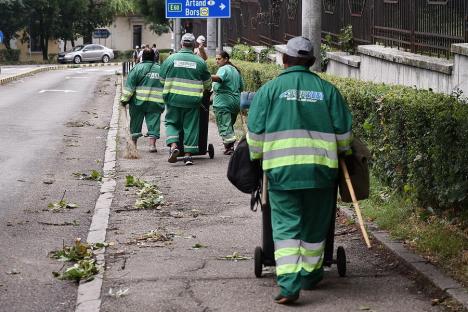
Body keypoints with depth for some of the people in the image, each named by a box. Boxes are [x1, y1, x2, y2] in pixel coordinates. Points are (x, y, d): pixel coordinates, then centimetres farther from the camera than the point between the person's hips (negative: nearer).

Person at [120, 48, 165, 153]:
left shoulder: (137, 68, -4)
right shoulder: (160, 69, 8)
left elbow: (129, 86, -8)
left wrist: (124, 99, -3)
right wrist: (164, 101, 24)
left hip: (138, 102, -2)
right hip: (155, 103, 2)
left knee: (136, 123, 10)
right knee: (153, 123, 2)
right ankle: (152, 144, -9)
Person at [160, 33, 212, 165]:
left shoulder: (171, 59, 1)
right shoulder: (200, 61, 1)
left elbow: (162, 79, 10)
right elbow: (207, 82, 13)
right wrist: (207, 90, 35)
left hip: (173, 98, 0)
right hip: (192, 100, 0)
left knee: (172, 122, 13)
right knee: (190, 126, 6)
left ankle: (173, 145, -9)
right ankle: (188, 154, 5)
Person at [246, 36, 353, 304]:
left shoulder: (270, 89, 2)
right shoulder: (328, 90, 5)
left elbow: (256, 131, 0)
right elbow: (344, 131, 7)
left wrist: (258, 156, 17)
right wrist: (340, 151, 26)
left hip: (281, 169, -1)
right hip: (321, 169, 1)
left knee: (286, 227, 0)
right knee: (314, 227, 16)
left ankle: (289, 284, -12)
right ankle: (310, 275, 30)